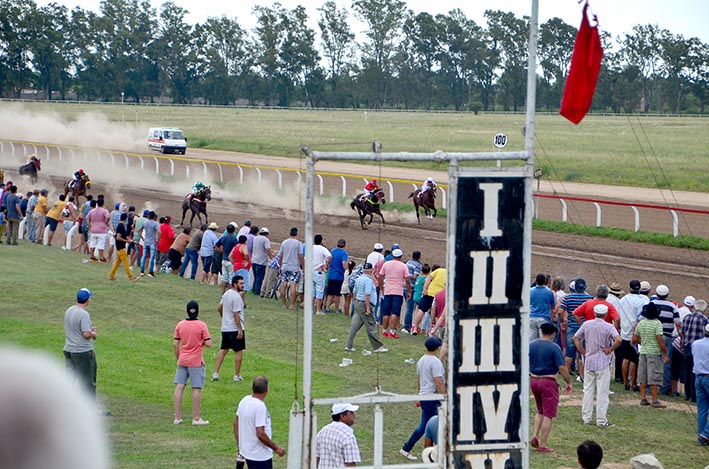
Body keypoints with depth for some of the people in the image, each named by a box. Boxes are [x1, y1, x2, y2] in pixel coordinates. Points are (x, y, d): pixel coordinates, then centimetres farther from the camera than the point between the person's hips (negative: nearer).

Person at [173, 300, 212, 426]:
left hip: (182, 360, 4)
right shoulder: (201, 325, -10)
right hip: (196, 361, -4)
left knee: (179, 387, 5)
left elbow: (175, 344, 4)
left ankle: (177, 417, 5)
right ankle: (196, 418, 4)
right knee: (196, 389, 2)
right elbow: (208, 344, -12)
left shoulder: (180, 325, 1)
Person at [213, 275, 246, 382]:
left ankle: (215, 373, 7)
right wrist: (240, 329, -20)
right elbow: (236, 314, -22)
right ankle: (237, 375, 7)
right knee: (239, 351, 3)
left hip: (225, 328, 8)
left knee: (223, 349, 12)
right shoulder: (237, 297, -18)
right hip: (235, 328, -8)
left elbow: (220, 308, 19)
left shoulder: (226, 294, 9)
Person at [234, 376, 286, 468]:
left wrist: (239, 446, 21)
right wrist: (276, 448, -17)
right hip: (260, 456, -9)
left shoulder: (244, 401, 2)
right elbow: (260, 434, -27)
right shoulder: (260, 407, -24)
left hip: (246, 450, 9)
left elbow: (236, 423, 12)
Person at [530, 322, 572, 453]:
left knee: (540, 411, 23)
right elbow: (562, 368, -15)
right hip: (548, 382, -6)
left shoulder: (531, 345, 4)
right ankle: (543, 445, -1)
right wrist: (568, 382, -3)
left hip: (533, 380, 6)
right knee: (548, 414, 0)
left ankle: (535, 436, 8)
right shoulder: (554, 348, -12)